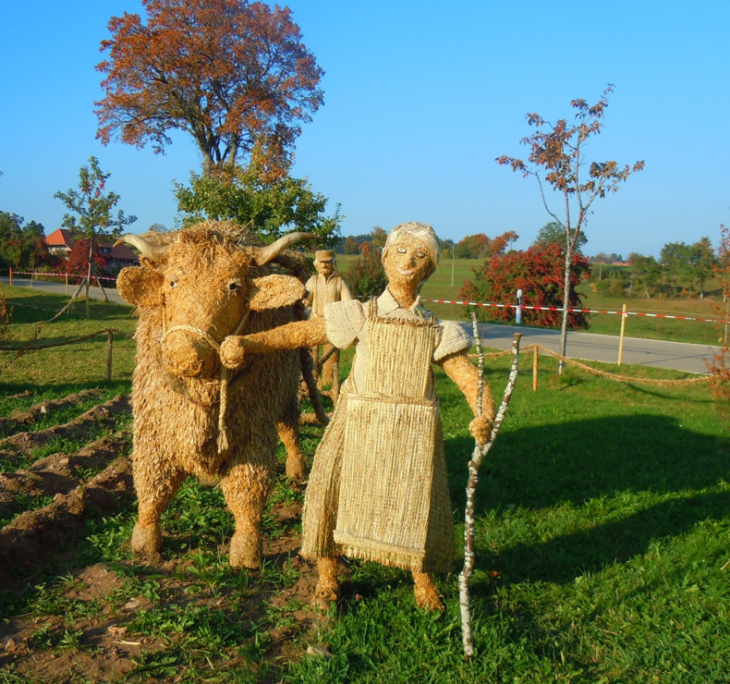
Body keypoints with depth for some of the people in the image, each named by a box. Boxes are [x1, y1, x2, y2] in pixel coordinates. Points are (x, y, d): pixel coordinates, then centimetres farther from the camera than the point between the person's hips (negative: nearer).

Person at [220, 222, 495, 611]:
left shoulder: (436, 331, 6)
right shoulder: (361, 317, 3)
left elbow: (469, 377, -1)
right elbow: (299, 333, -2)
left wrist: (485, 417, -21)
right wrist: (245, 343, -14)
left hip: (413, 430, 1)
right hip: (359, 423, -1)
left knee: (416, 500, 3)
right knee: (330, 485, -9)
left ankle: (423, 582, 28)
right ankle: (327, 578, 13)